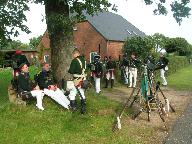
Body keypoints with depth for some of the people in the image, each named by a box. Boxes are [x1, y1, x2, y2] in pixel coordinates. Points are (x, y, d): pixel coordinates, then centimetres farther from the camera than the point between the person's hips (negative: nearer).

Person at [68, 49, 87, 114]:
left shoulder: (75, 60, -15)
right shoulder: (84, 60, 6)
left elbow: (71, 71, -15)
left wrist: (69, 71, 6)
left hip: (77, 80, -7)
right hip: (84, 79, 7)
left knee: (72, 94, 6)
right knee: (82, 94, 17)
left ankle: (74, 107, 10)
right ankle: (83, 108, 21)